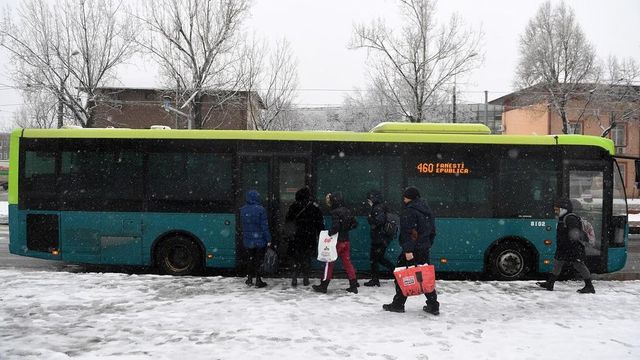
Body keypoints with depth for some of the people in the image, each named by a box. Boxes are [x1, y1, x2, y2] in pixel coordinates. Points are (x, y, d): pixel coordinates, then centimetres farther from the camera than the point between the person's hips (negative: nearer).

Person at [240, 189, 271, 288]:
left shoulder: (243, 210, 0)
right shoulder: (260, 209, -14)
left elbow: (242, 225, 10)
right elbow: (264, 226, -12)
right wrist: (268, 239, -8)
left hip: (247, 240, 4)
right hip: (260, 240, -4)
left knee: (250, 260, 17)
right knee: (259, 260, 4)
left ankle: (249, 279, 23)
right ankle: (258, 280, 6)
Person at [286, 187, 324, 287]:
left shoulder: (294, 206, -2)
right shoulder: (315, 207, -5)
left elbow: (287, 219, 4)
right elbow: (320, 223, -2)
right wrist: (321, 236, 4)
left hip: (297, 236, 1)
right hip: (310, 237, -1)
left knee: (296, 257, 10)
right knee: (307, 257, 8)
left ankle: (294, 278, 4)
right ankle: (305, 278, 10)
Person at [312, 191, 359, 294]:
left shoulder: (335, 212, -16)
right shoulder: (347, 211, 8)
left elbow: (335, 226, -27)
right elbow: (355, 224, 13)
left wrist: (330, 233, -12)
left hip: (337, 240, -7)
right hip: (346, 240, 7)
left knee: (330, 262, 3)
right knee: (347, 262, 11)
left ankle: (323, 285, 10)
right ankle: (353, 285, 10)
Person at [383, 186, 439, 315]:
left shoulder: (409, 211, -14)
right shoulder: (427, 211, 14)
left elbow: (408, 232, -21)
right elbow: (432, 231, 19)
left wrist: (408, 250, -23)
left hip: (412, 251, -8)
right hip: (425, 250, 8)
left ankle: (398, 304, 9)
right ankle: (433, 305, 12)